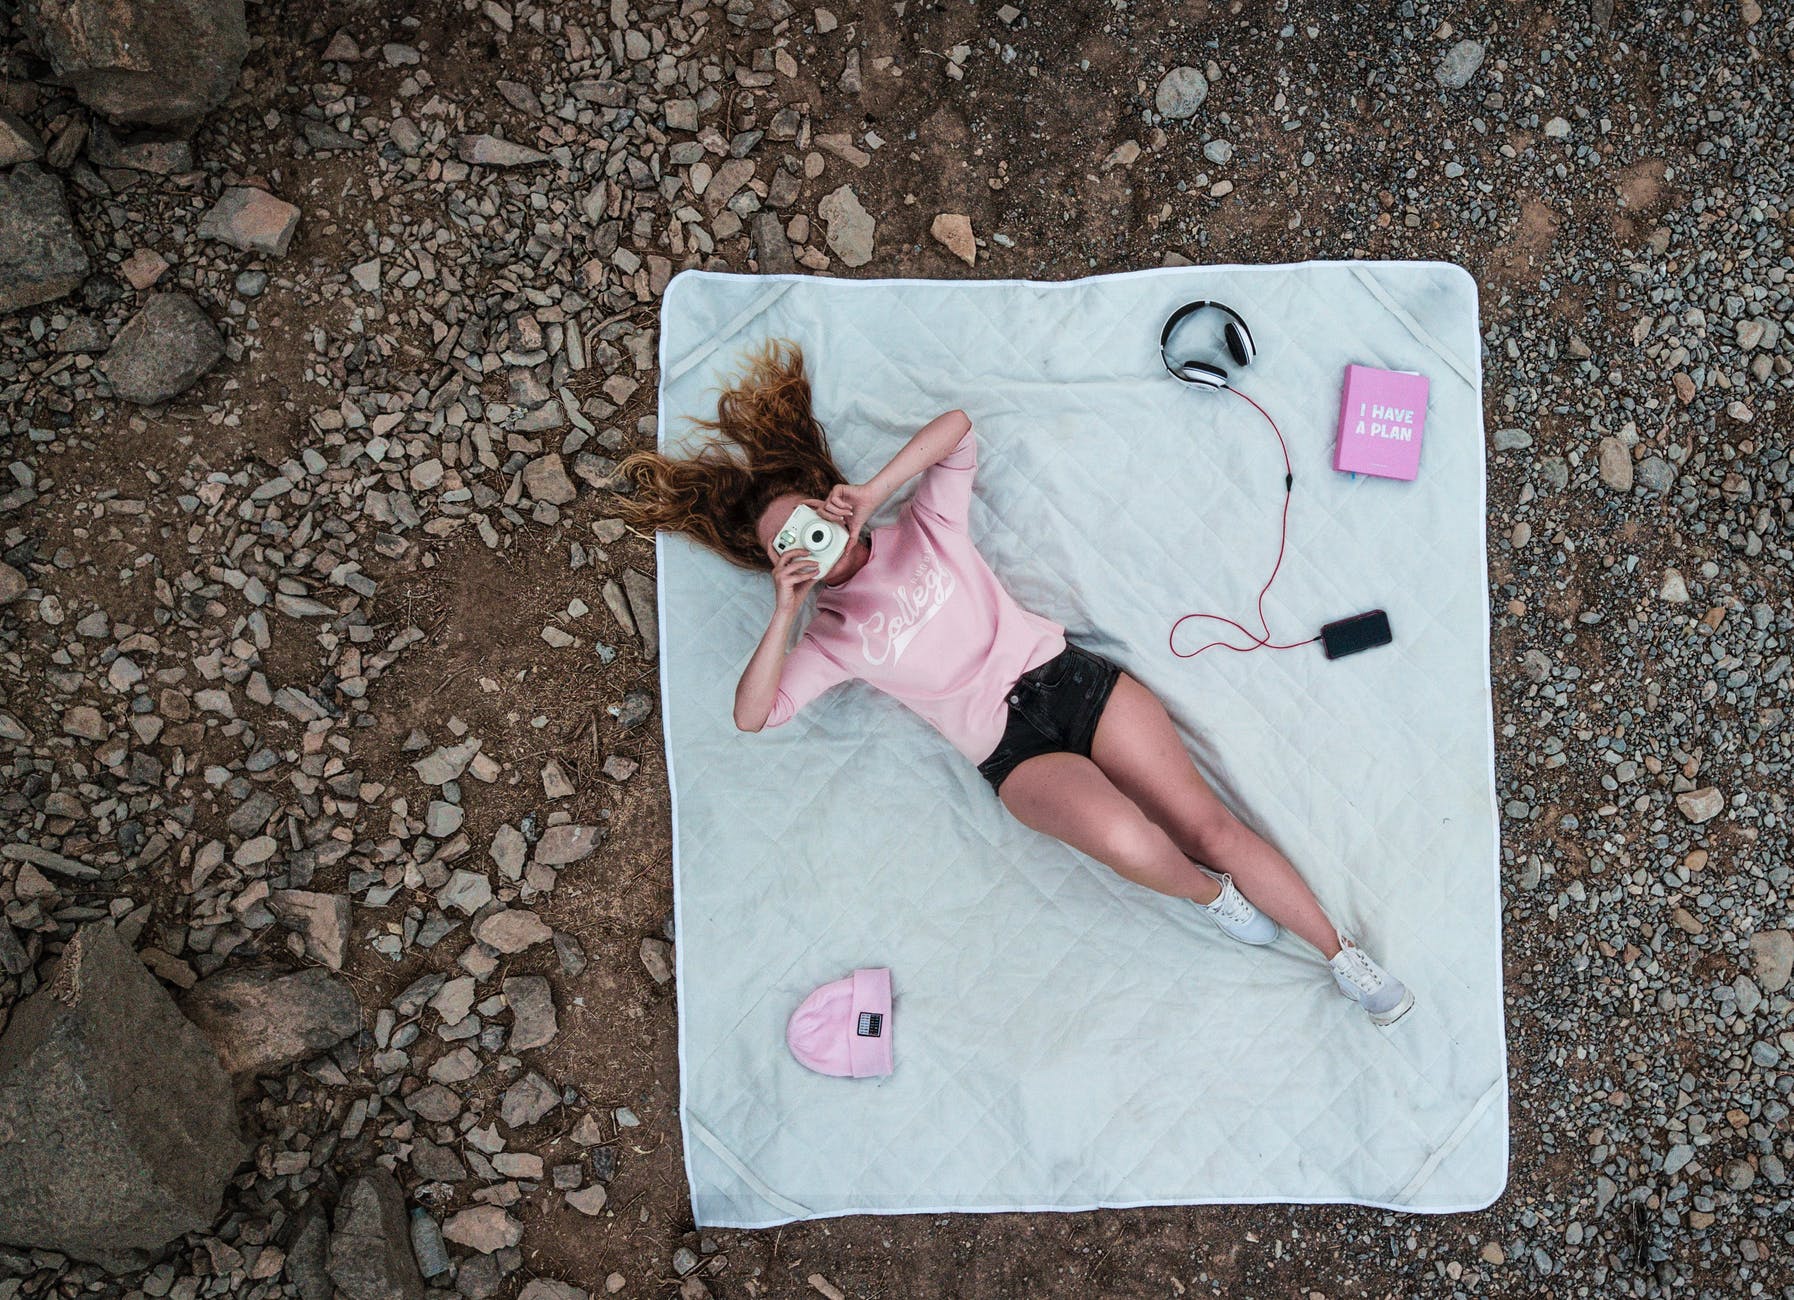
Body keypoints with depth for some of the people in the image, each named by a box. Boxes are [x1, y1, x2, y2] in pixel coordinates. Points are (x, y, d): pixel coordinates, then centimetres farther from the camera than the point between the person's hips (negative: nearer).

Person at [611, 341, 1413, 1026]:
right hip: (1012, 749, -1)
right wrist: (783, 614, -12)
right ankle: (1211, 895, 4)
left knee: (1208, 824, -8)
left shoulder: (922, 532, 11)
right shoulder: (832, 636, 7)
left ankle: (1342, 954, 2)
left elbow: (955, 426, 5)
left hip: (1069, 679, 2)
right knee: (1128, 840, -29)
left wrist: (873, 493, -4)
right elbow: (751, 715, -4)